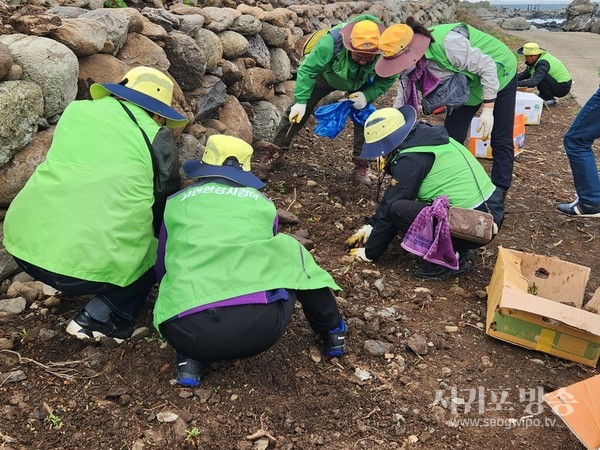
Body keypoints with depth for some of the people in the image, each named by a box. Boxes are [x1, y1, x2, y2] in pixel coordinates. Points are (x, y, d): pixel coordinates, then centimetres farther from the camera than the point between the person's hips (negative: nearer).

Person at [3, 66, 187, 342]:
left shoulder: (76, 111, 14)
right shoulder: (157, 139, 2)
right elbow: (168, 206, 14)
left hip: (23, 245, 6)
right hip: (89, 264, -6)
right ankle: (99, 319, 8)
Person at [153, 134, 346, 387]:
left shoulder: (174, 204, 20)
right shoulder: (263, 204, 20)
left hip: (185, 331, 1)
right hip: (260, 324, 0)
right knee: (288, 251, 25)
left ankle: (191, 358, 12)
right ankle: (332, 333, 32)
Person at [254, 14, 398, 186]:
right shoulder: (332, 42, -44)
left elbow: (388, 79, -18)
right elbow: (307, 69, -34)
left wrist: (367, 96, -33)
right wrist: (301, 101, -37)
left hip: (360, 84, 2)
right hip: (325, 75, -1)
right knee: (296, 112, -6)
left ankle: (361, 164, 6)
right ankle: (275, 153, 8)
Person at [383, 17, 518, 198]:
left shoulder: (447, 44, -39)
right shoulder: (412, 63, -17)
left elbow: (488, 68, -29)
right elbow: (402, 102, -9)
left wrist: (487, 111, -27)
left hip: (497, 75, -6)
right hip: (467, 83, 6)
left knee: (500, 140, -1)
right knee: (451, 137, 3)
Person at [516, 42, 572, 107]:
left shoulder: (543, 63, -28)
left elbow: (533, 82, -37)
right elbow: (526, 74, 5)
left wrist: (516, 83, -35)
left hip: (563, 87, -9)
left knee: (541, 77, -27)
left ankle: (549, 100, -9)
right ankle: (543, 97, 11)